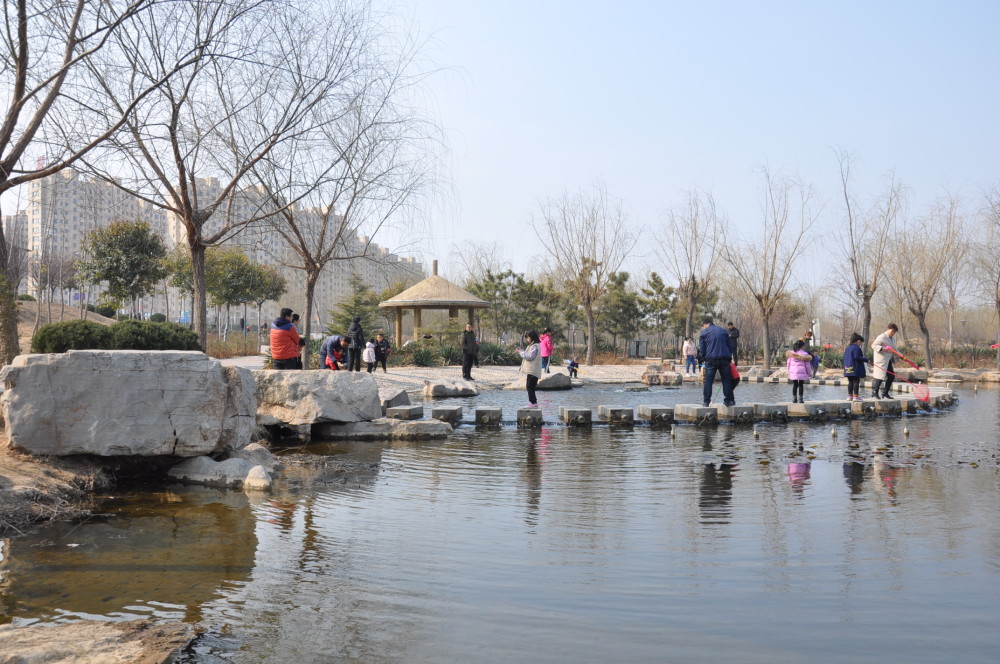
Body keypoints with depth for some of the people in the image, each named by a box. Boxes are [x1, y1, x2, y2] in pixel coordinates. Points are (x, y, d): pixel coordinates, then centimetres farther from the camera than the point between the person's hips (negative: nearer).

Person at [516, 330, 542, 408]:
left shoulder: (535, 346, -14)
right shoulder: (532, 346, 19)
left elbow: (530, 356, -21)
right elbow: (528, 355, 21)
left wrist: (521, 352, -13)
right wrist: (521, 351, 9)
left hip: (533, 371, -11)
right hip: (531, 370, 11)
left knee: (530, 387, -9)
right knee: (529, 386, 15)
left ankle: (532, 403, -6)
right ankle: (534, 402, 21)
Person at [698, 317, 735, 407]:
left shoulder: (704, 332, 7)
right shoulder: (723, 330, 17)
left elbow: (701, 349, 3)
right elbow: (729, 345, 18)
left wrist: (703, 359, 14)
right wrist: (729, 357, 21)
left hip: (710, 359, -2)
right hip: (724, 358, 3)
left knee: (708, 380, 1)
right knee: (726, 380, 8)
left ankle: (706, 401, -3)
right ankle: (728, 400, 6)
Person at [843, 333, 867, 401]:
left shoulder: (847, 348, 14)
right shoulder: (856, 348, -13)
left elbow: (845, 358, 18)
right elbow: (857, 357, -22)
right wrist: (865, 359, -16)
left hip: (848, 369, 8)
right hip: (855, 369, -8)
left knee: (850, 382, 13)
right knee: (856, 382, -5)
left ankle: (849, 396, 16)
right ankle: (856, 396, -6)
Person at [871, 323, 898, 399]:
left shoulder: (890, 338, 17)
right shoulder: (882, 337, -12)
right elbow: (874, 345, -20)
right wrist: (882, 349, -32)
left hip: (888, 361, 10)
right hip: (881, 361, -10)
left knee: (891, 376, 10)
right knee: (880, 377, -11)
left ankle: (885, 393, 19)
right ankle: (875, 392, 1)